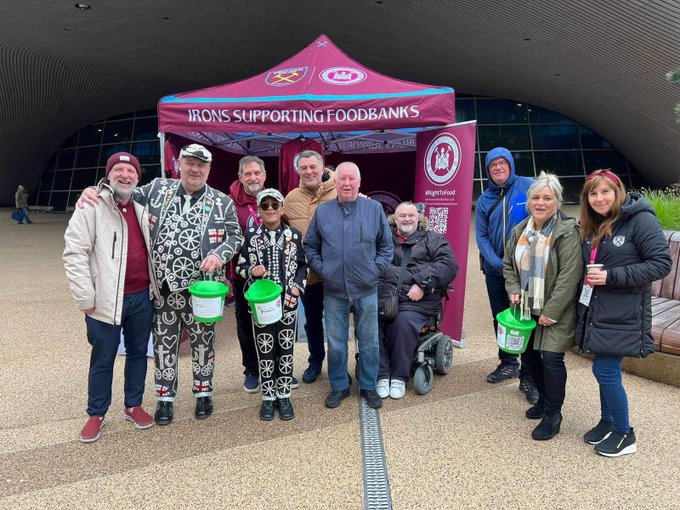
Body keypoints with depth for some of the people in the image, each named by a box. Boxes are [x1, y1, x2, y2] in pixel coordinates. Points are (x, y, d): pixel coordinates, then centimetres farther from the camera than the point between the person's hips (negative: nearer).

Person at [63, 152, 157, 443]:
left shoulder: (142, 209, 11)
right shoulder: (92, 208, -7)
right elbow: (74, 254, -11)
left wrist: (155, 287, 14)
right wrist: (86, 299, -14)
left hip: (142, 297, 5)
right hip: (107, 300, -5)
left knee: (138, 352, 15)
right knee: (103, 359, 7)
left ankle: (133, 406, 32)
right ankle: (96, 414, 26)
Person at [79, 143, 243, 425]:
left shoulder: (222, 202, 0)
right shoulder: (157, 189, 4)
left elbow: (235, 236, 1)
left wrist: (219, 254, -18)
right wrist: (94, 191, -4)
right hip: (162, 288, 1)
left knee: (202, 342, 13)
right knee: (164, 344, 12)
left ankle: (203, 392, 32)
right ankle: (165, 397, 29)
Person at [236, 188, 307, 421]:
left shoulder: (294, 235, 3)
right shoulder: (250, 235, 1)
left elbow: (303, 266, 8)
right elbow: (240, 267, 4)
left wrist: (297, 286, -7)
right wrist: (252, 270, -16)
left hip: (288, 301, 1)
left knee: (286, 349, 7)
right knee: (265, 350, 6)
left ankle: (284, 395, 21)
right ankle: (268, 397, 20)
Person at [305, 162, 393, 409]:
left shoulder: (374, 208, 2)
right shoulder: (322, 211, 4)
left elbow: (386, 245, 7)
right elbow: (310, 246, 10)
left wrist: (377, 268, -3)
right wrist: (321, 268, -2)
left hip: (367, 289, 0)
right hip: (334, 291, 1)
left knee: (369, 341, 9)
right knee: (336, 342, 9)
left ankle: (368, 386, 26)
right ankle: (339, 386, 26)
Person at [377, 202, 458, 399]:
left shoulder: (432, 239, 15)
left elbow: (448, 266, 2)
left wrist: (422, 284, -10)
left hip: (417, 302, -1)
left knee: (404, 323, -30)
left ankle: (399, 377, -10)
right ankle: (382, 375, -12)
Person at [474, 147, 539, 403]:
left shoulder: (529, 186, -5)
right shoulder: (484, 199, 6)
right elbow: (481, 236, 2)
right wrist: (499, 265, -12)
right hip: (495, 269, 5)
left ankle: (528, 375, 8)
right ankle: (508, 363, 32)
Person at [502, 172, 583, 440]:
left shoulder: (567, 232, -15)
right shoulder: (520, 230, 5)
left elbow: (569, 276, -20)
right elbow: (508, 263, 15)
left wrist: (551, 312, -20)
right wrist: (513, 290, -2)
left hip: (556, 310, -7)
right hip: (528, 308, 7)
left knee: (551, 358, -8)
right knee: (528, 354, 15)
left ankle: (552, 414, 11)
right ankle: (545, 399, 38)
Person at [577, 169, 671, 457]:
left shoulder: (640, 220, -11)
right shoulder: (592, 227, 11)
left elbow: (662, 263, -16)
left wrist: (611, 276, -20)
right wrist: (588, 279, 2)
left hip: (623, 314, -7)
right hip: (596, 311, 7)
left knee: (604, 370, -4)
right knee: (607, 369, 16)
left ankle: (624, 435, 15)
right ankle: (607, 421, 34)